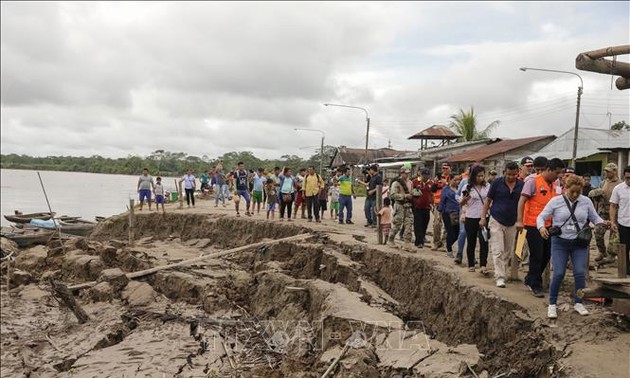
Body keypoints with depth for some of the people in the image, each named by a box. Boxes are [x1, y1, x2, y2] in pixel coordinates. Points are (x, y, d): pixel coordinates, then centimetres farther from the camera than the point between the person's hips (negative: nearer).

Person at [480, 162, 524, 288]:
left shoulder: (521, 185, 2)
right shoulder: (497, 183, -4)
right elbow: (488, 200, 2)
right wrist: (483, 217, -2)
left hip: (512, 223, 3)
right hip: (497, 221, -3)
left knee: (508, 252, 11)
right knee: (498, 251, -9)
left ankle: (502, 272, 26)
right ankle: (500, 277, -9)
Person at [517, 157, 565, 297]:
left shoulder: (553, 185, 12)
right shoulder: (533, 182, -9)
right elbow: (522, 201, -14)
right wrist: (519, 221, -22)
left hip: (547, 225, 7)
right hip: (533, 225, -7)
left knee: (546, 255, 11)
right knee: (537, 256, -2)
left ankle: (530, 280, 28)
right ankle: (536, 286, 10)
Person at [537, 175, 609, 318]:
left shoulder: (586, 201, 3)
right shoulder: (555, 201, -5)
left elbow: (594, 218, 13)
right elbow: (541, 216, -5)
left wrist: (603, 223, -9)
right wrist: (542, 227, -26)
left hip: (580, 244, 2)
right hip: (560, 242, -2)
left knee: (580, 273, -3)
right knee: (558, 274, -8)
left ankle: (578, 303, 18)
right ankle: (552, 304, 9)